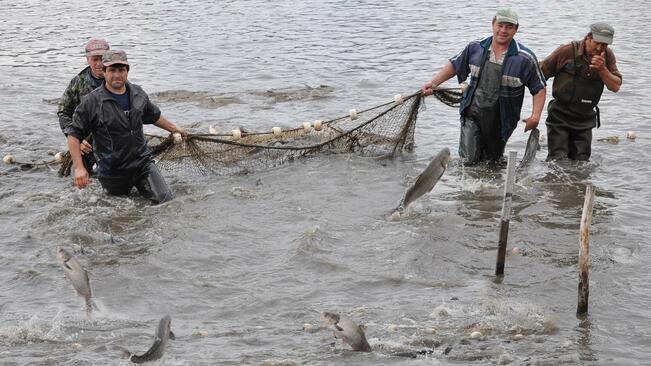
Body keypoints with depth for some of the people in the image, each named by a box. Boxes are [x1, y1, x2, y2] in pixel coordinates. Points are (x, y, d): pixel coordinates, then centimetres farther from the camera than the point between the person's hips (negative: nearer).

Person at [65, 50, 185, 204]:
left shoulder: (138, 94, 5)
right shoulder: (92, 102, -11)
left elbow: (154, 116, 25)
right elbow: (73, 134, -9)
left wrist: (175, 129, 35)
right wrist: (79, 167, -17)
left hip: (142, 163, 3)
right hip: (112, 172, -3)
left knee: (165, 200, -11)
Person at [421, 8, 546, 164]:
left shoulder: (525, 58, -9)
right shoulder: (475, 48, 0)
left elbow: (539, 89, -4)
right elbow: (454, 65, 12)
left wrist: (535, 116, -16)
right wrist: (433, 84, 2)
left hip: (500, 120, -1)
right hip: (472, 114, 1)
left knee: (492, 160, 13)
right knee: (469, 160, -4)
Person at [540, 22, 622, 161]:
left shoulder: (608, 56, 1)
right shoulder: (567, 51, -12)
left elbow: (615, 87, -2)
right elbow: (541, 73, -5)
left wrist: (602, 69, -20)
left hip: (585, 120, 4)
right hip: (560, 117, -4)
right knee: (557, 160, -11)